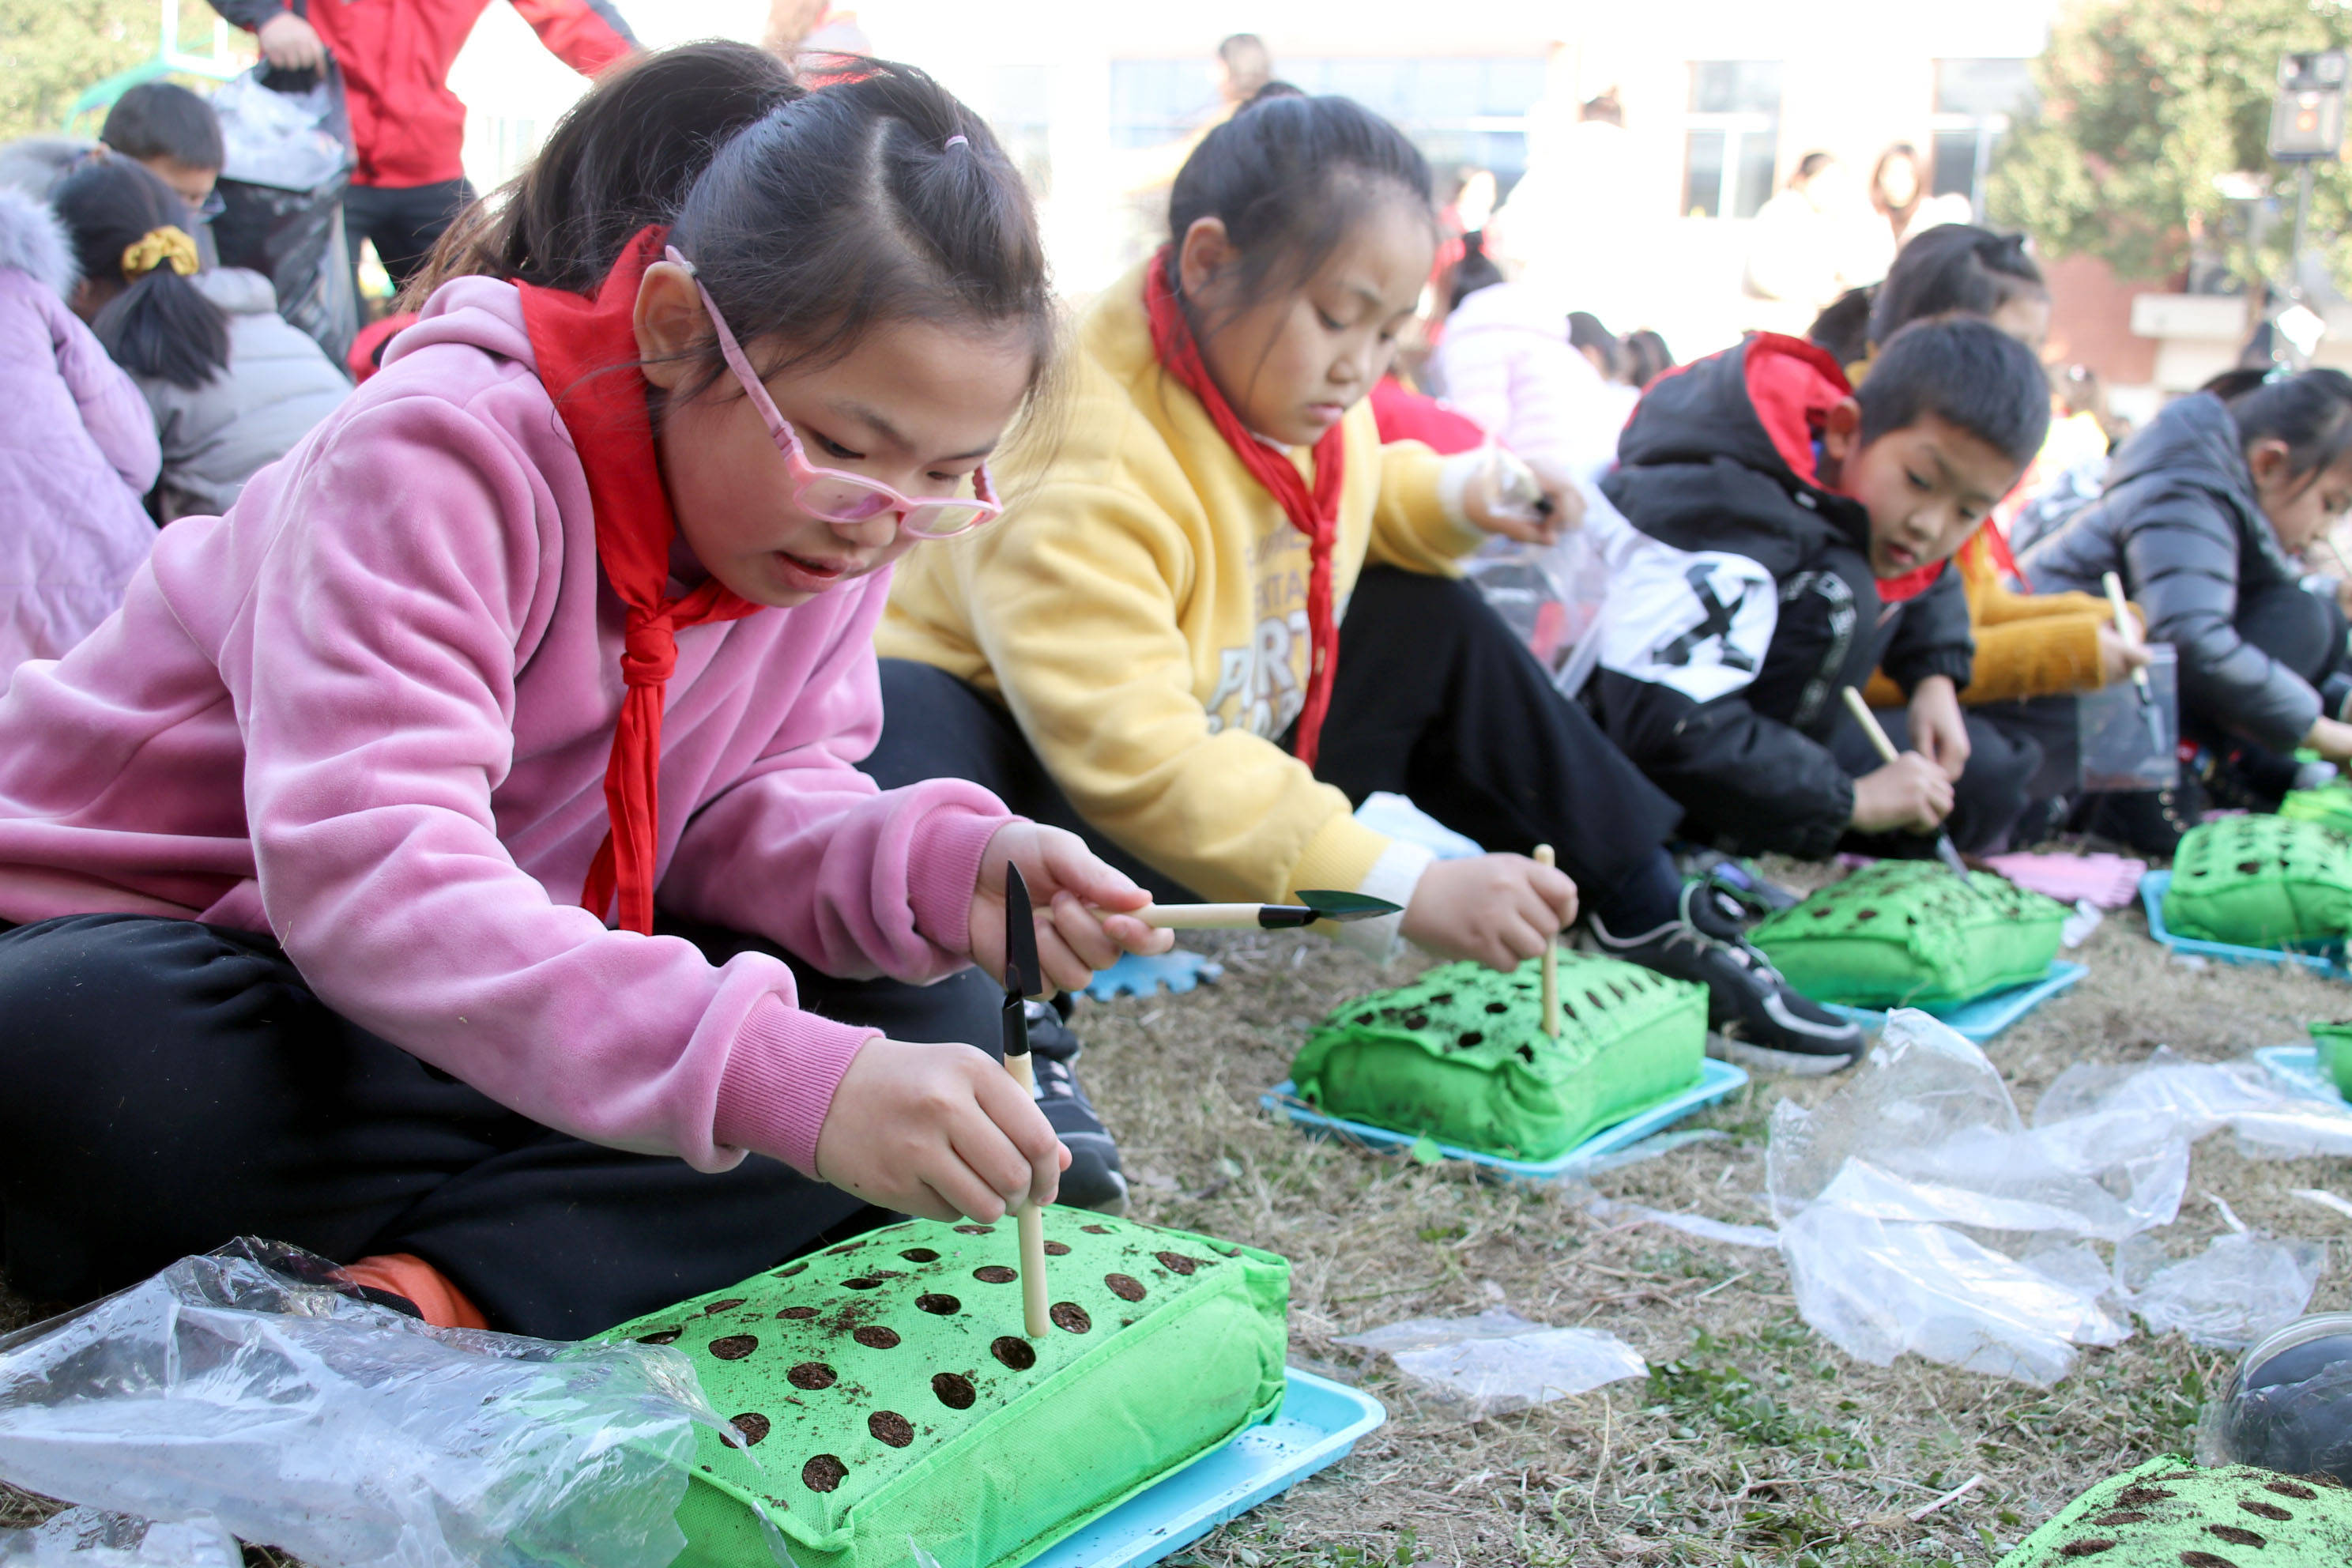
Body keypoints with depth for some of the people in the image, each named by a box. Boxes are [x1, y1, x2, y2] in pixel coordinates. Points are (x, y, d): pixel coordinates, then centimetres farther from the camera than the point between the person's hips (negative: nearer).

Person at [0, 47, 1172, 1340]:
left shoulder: (840, 508, -6)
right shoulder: (443, 455, -28)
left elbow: (752, 800, -4)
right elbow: (364, 869, -40)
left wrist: (936, 867, -28)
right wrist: (782, 1077, -53)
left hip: (505, 978, 6)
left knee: (930, 1010, -15)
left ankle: (440, 1293, -26)